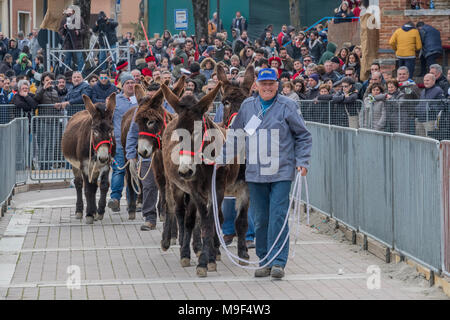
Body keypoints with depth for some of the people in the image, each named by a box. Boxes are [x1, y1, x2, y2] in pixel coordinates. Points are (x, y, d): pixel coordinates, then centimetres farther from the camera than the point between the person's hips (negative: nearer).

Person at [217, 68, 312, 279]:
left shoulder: (287, 107, -1)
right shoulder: (247, 107, 8)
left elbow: (303, 136, 4)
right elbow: (234, 135, 18)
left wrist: (302, 162, -5)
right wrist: (222, 158, 14)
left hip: (281, 172, -3)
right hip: (255, 173, 3)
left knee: (278, 217, -8)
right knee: (260, 219, 7)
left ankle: (278, 262, -5)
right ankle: (264, 261, 17)